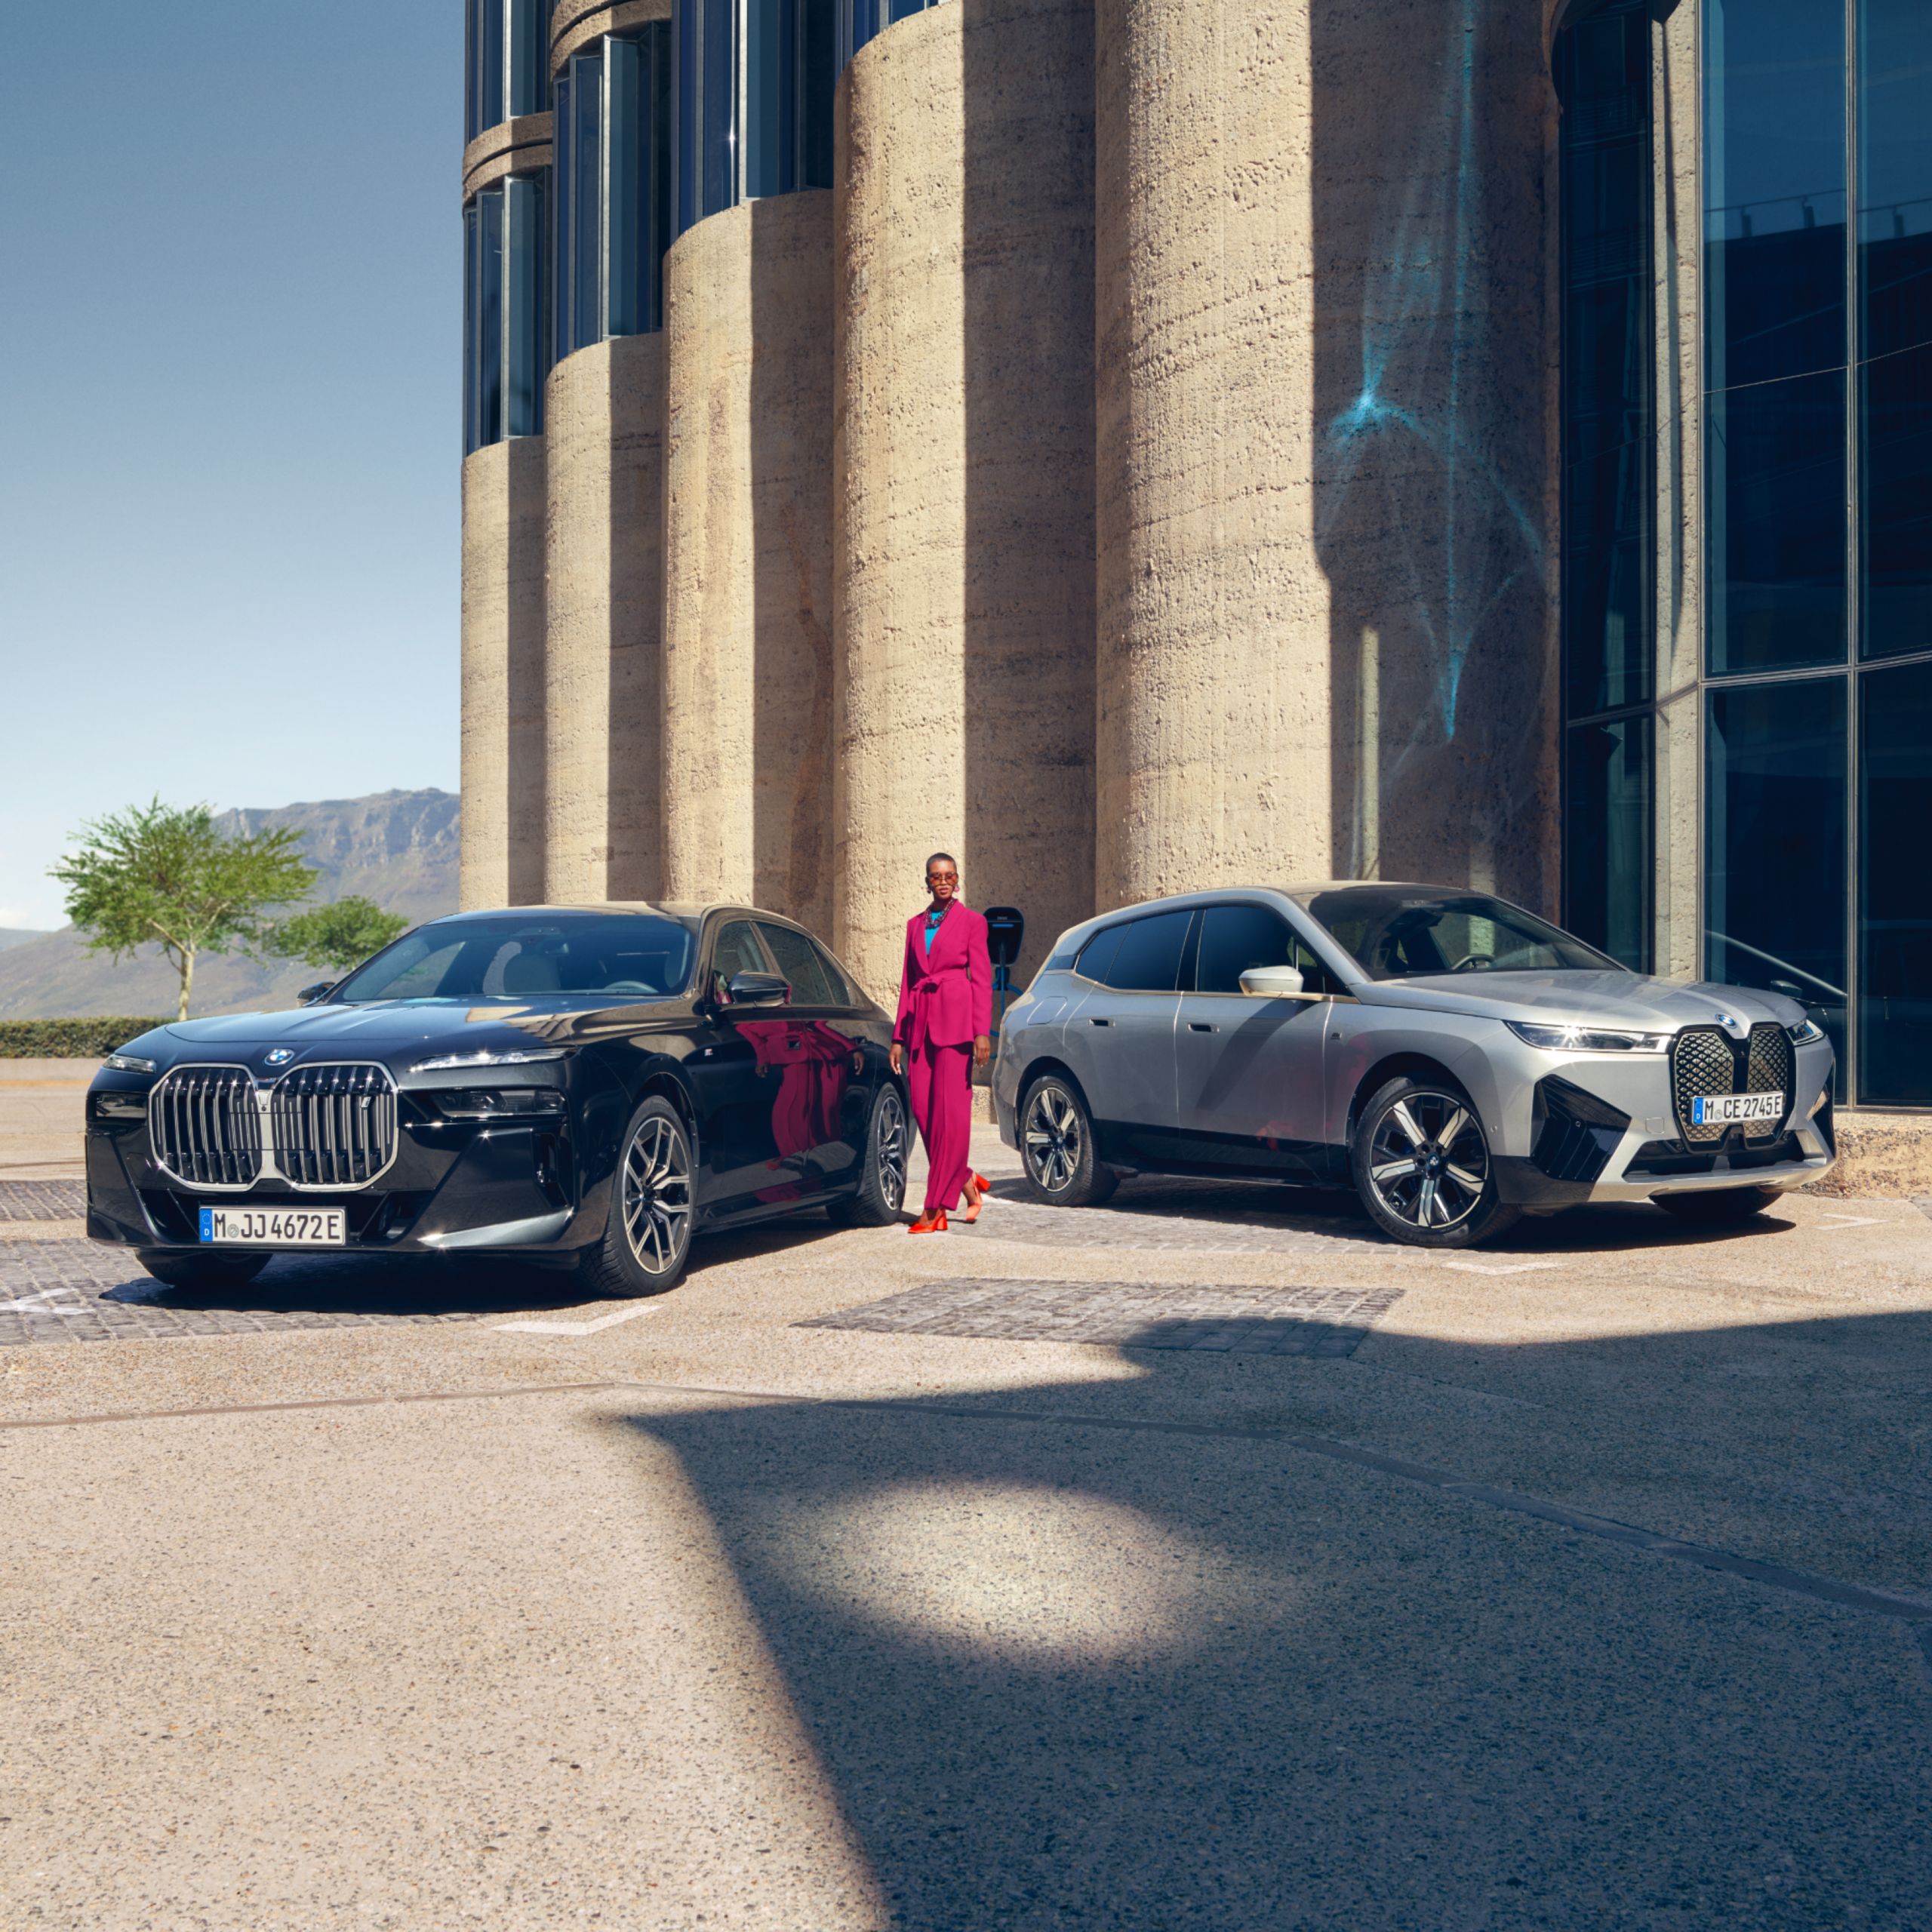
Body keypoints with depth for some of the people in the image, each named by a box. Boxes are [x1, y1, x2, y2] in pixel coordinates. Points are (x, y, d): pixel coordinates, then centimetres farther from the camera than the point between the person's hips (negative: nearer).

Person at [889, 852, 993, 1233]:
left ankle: (935, 1208, -5)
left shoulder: (971, 922, 3)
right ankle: (967, 1181, 17)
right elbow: (907, 982, 17)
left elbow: (982, 979, -1)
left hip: (955, 1019, -5)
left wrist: (982, 1032, -10)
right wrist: (899, 1036, 12)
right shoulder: (915, 924, 16)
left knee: (950, 1111, -7)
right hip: (920, 1022, 5)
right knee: (922, 1109, -2)